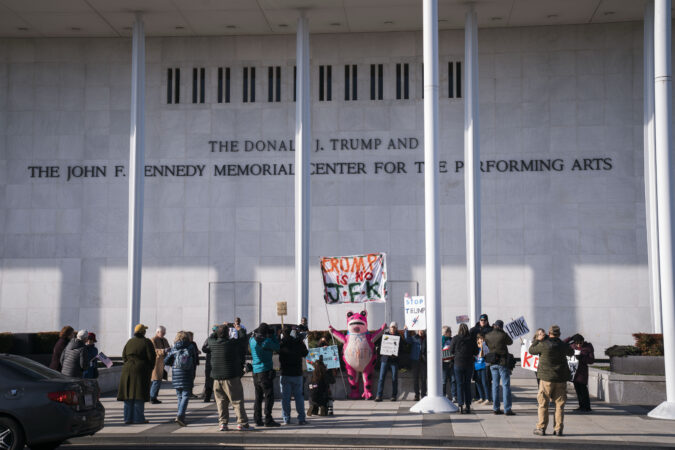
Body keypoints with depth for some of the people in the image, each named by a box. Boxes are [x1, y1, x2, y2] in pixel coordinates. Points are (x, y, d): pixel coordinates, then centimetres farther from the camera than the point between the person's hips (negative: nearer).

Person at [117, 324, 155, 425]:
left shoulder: (129, 342, 10)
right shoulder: (146, 342, -5)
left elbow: (124, 357, 9)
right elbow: (151, 357, -7)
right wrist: (150, 369, 7)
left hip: (128, 370, 5)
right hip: (141, 370, -5)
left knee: (128, 395, 7)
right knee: (139, 395, -3)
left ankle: (128, 418, 9)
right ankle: (138, 418, -3)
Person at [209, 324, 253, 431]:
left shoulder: (213, 343, -1)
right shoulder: (233, 343, -12)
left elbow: (209, 339, 23)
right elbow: (243, 337, 4)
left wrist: (218, 330, 32)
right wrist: (239, 329, 23)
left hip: (217, 378, 4)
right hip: (232, 378, -4)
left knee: (221, 402, 11)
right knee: (237, 401, 2)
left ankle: (222, 423, 8)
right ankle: (242, 423, 1)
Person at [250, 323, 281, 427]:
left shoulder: (252, 340, 4)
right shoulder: (267, 341, -14)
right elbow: (277, 348, 0)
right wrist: (273, 335, 5)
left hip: (255, 372, 7)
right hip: (265, 371, -7)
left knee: (258, 397, 13)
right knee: (269, 396, -5)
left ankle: (257, 420, 14)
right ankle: (268, 420, -9)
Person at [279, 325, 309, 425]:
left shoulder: (281, 343, -7)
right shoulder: (298, 342, -5)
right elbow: (305, 353, 9)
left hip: (285, 374, -1)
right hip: (297, 373, 1)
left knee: (285, 397, 5)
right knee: (299, 396, 7)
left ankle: (286, 419, 3)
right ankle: (301, 419, 3)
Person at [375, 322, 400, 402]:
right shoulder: (385, 334, 9)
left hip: (394, 360, 0)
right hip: (385, 359, 1)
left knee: (394, 378, 2)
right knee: (381, 377, -5)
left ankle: (394, 396, 10)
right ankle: (379, 396, -5)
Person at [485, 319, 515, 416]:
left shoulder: (487, 336, 0)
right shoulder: (503, 335, -12)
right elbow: (510, 342, 6)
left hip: (493, 364, 5)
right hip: (502, 362, -5)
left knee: (495, 385, 11)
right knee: (506, 386, -1)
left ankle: (495, 408, 12)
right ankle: (507, 409, -4)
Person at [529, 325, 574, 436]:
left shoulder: (543, 344, -11)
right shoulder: (563, 345, 2)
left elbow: (531, 350, 4)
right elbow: (571, 352, 23)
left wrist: (538, 340, 17)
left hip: (546, 378, -3)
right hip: (561, 379, 3)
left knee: (543, 403, 5)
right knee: (560, 404, 7)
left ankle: (541, 428, 6)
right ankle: (558, 429, 5)